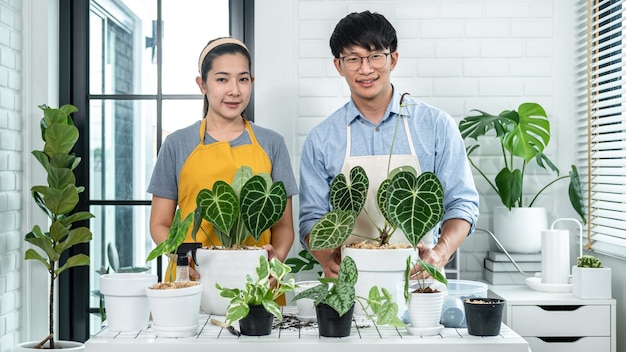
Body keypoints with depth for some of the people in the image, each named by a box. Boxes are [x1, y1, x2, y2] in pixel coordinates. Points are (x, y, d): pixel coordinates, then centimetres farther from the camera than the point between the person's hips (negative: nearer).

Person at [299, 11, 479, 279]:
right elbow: (313, 217, 10)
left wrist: (440, 253, -13)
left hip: (418, 279, -1)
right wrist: (327, 257, -11)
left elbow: (461, 203, 6)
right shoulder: (321, 139, 8)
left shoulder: (436, 126, 5)